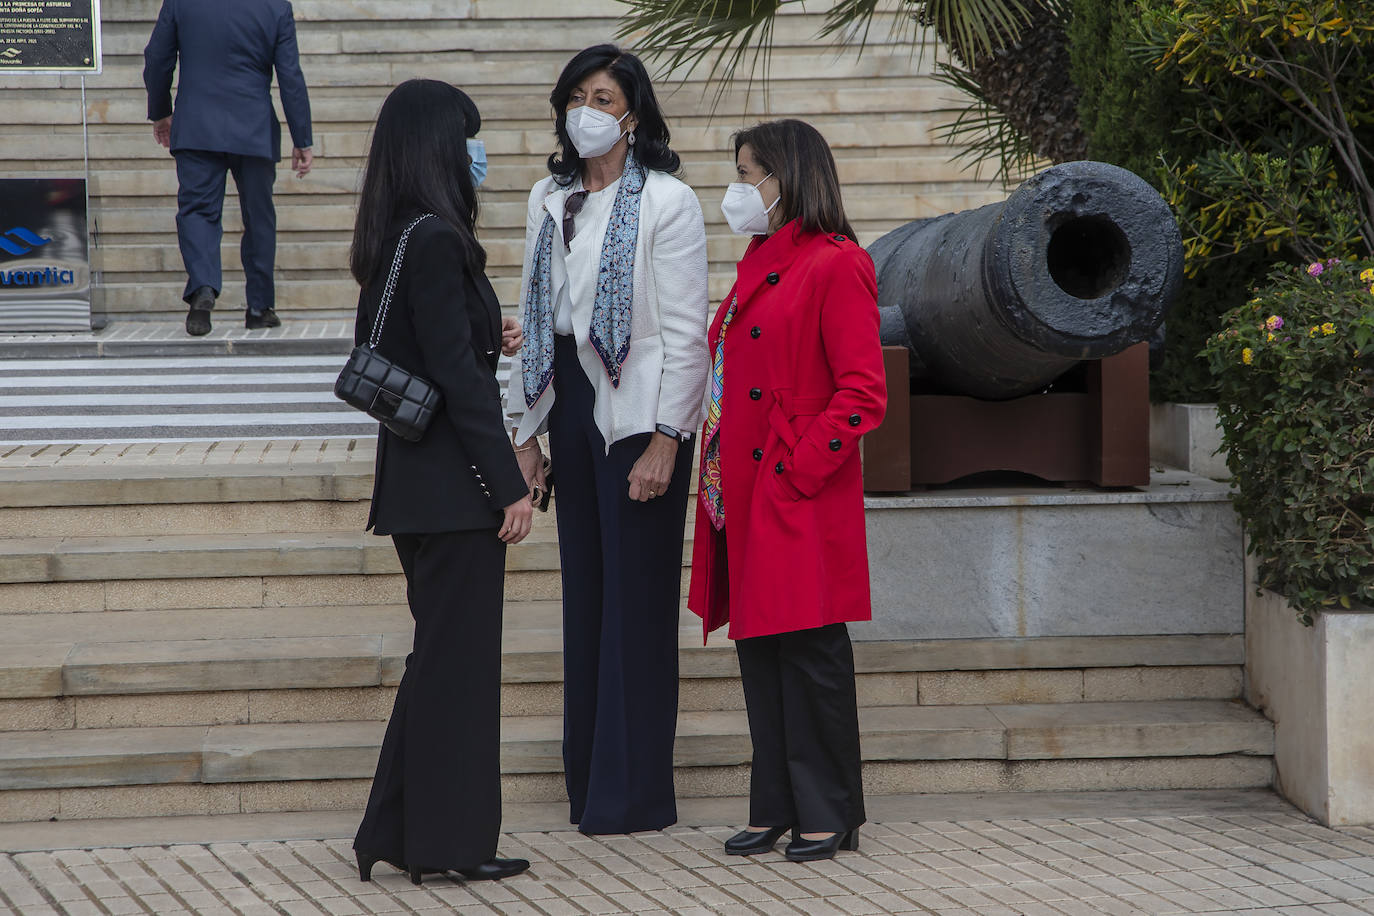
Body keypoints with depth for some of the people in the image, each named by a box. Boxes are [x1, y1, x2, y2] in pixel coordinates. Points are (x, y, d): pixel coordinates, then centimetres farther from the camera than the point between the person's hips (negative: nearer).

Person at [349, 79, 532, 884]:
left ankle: (399, 832, 19)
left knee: (438, 653, 15)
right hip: (453, 484, -9)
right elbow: (459, 377, -19)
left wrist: (485, 339, 11)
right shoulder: (436, 240, -17)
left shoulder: (390, 241, 11)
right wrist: (509, 484, -16)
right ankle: (448, 839, 4)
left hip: (412, 478, 9)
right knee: (459, 653, -1)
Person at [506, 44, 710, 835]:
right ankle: (587, 781, 15)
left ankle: (633, 792, 2)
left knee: (636, 598, -3)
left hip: (638, 412, -6)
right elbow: (534, 316, 15)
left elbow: (685, 331, -10)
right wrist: (527, 429, 11)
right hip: (571, 404, 6)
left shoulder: (667, 202, -6)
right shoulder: (551, 201, 13)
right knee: (584, 589, 9)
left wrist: (665, 439, -16)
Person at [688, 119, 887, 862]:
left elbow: (862, 394, -16)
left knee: (810, 654, -3)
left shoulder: (833, 266, -10)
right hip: (744, 496, 9)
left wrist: (800, 470, -17)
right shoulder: (759, 265, 18)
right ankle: (776, 809, 16)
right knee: (759, 650, 10)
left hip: (799, 503, -9)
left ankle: (828, 815, 4)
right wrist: (718, 478, 13)